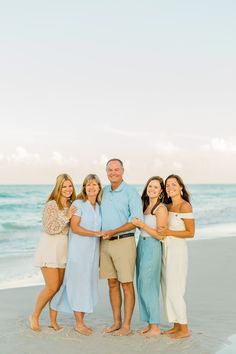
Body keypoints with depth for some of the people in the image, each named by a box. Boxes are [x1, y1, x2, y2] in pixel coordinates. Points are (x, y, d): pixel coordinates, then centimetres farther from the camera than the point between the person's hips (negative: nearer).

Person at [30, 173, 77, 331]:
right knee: (52, 287, -8)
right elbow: (50, 228, -18)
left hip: (64, 250, 6)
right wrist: (67, 217, -19)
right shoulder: (51, 205, -11)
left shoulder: (72, 206, 9)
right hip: (50, 249, -6)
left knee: (58, 287, 7)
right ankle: (35, 316, 12)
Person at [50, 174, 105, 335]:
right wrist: (96, 233, -19)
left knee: (88, 285, 7)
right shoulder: (78, 204, -5)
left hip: (93, 251, 6)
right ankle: (79, 324, 4)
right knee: (78, 284, -3)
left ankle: (82, 321, 16)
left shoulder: (99, 207, 13)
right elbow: (74, 227, -13)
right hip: (78, 250, -6)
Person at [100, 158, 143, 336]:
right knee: (113, 284, 10)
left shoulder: (131, 192, -6)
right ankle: (117, 322, 20)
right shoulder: (104, 191, 12)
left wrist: (114, 231, -18)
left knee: (126, 284, -1)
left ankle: (126, 325, 5)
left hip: (124, 241, -6)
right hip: (105, 243, 6)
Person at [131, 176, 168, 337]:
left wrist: (141, 224, -16)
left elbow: (160, 235, -15)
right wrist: (138, 223, 4)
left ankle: (155, 327, 5)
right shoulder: (146, 206, 13)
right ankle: (149, 324, 20)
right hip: (142, 245, 9)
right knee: (142, 286, 11)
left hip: (152, 248, -9)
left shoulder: (161, 209, -11)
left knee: (147, 287, -5)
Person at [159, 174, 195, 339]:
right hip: (166, 249, 8)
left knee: (174, 291, -5)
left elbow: (190, 232, -12)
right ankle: (176, 326, 19)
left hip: (178, 250, -8)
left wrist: (168, 232, -18)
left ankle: (184, 329, 7)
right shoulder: (168, 206, 11)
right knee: (167, 290, 9)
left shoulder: (185, 206, -11)